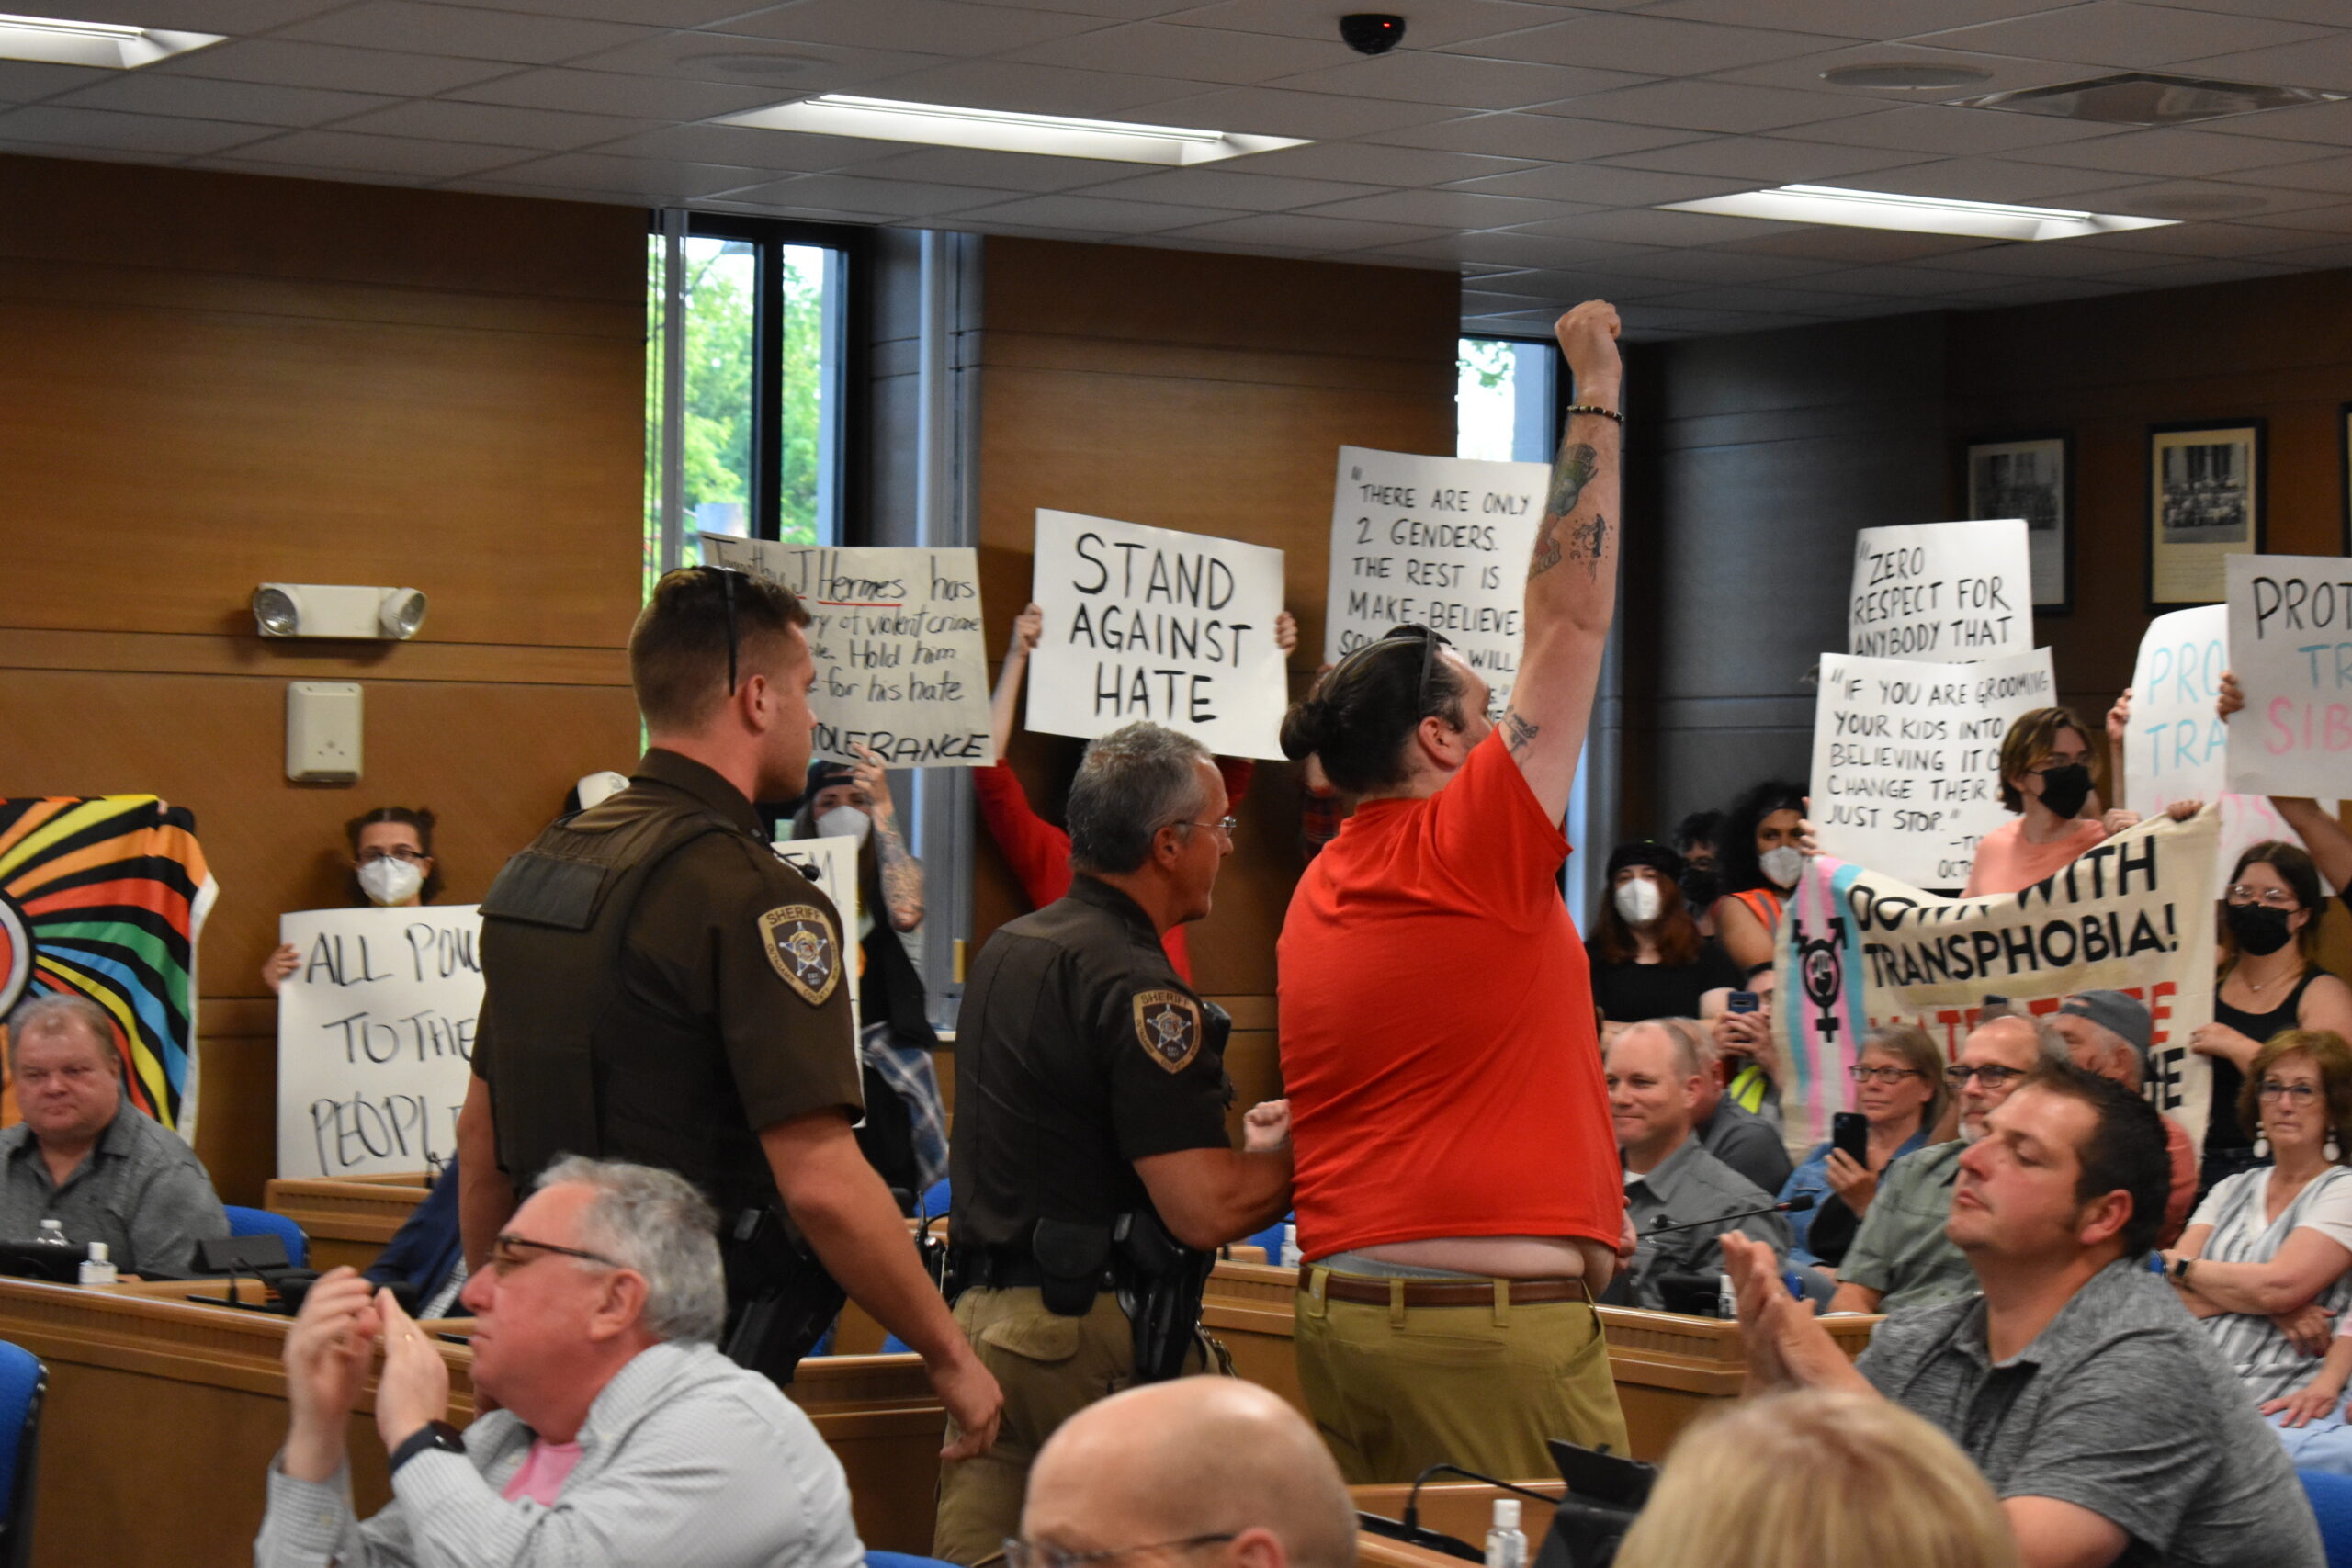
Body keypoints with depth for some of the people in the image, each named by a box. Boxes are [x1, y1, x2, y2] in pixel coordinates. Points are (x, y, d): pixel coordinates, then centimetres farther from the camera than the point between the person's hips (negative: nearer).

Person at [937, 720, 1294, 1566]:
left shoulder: (1007, 950, 14)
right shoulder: (1138, 988, -16)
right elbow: (1206, 1211, -20)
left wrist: (1241, 1142, 23)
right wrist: (1296, 1153, -2)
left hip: (985, 1307, 9)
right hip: (1095, 1336, -9)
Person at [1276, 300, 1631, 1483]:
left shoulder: (1315, 893, 15)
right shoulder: (1474, 848, -8)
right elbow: (1571, 614, -5)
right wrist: (1596, 400, 2)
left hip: (1336, 1308, 8)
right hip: (1493, 1324, -8)